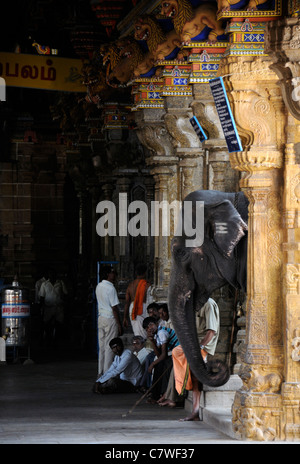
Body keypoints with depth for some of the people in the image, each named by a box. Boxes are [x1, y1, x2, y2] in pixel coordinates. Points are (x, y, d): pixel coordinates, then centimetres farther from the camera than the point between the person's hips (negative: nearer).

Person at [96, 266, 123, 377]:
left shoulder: (99, 286, 8)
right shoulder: (110, 288, -16)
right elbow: (114, 308, -16)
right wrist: (119, 325, -12)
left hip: (101, 317, 8)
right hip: (110, 319, -8)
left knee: (102, 346, 12)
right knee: (109, 347, -4)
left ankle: (100, 372, 16)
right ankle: (107, 372, -2)